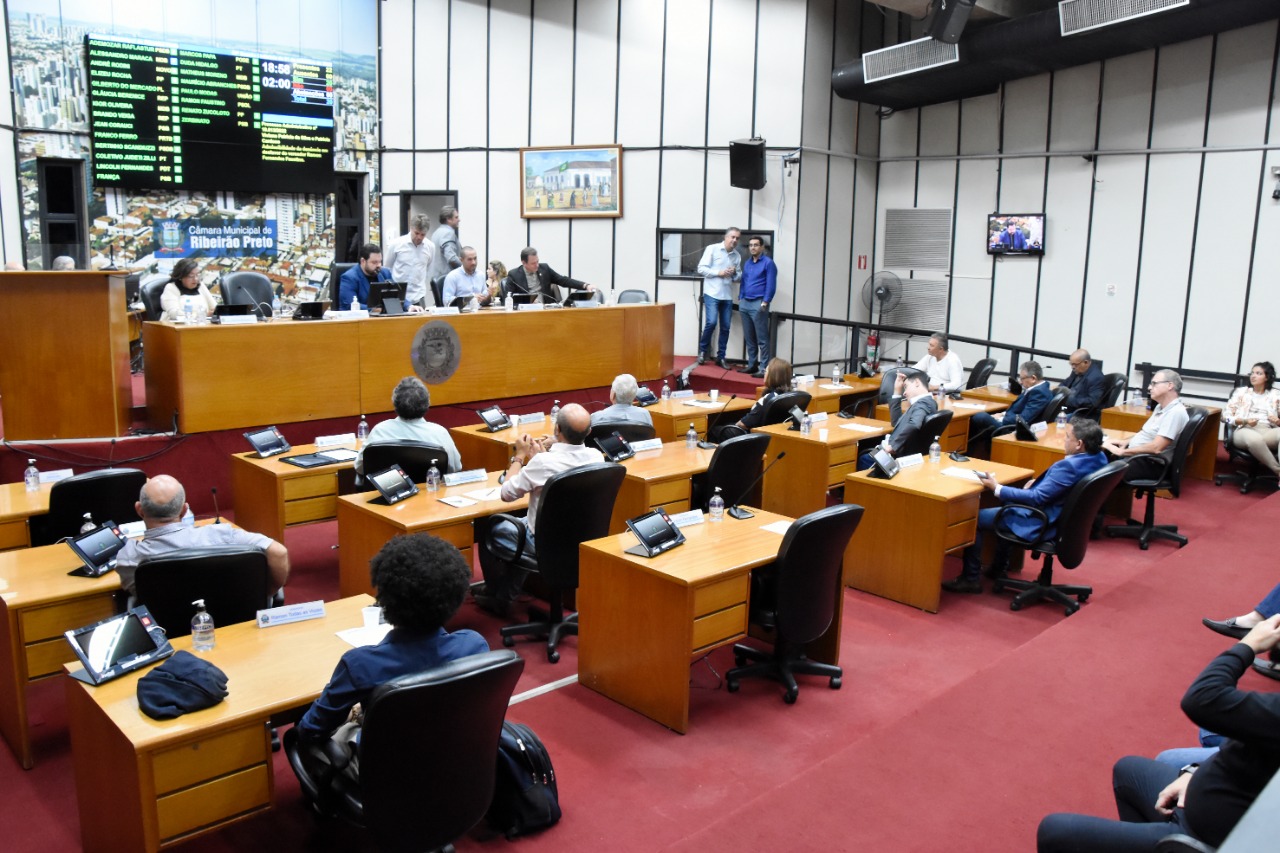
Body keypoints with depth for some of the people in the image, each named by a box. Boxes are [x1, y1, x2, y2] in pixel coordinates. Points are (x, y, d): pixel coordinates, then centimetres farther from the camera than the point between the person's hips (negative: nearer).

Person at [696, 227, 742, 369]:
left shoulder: (737, 256, 11)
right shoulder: (712, 249, -1)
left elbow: (739, 277, 16)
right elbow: (701, 268, -6)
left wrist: (735, 273, -6)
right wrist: (718, 273, -14)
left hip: (727, 296, 5)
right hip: (712, 293, -5)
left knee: (725, 327, 4)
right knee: (711, 323, -16)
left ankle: (720, 358, 14)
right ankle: (703, 350, 7)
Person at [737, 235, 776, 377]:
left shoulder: (768, 263, -5)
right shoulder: (747, 263, 17)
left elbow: (771, 285, -9)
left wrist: (765, 303, -15)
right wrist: (740, 298, 12)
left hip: (758, 304, -7)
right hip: (745, 304, 7)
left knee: (762, 338, -7)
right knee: (748, 337, 11)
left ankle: (764, 368, -6)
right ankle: (752, 364, 19)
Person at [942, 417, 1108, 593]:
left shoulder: (1069, 466, -31)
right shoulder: (1099, 457, -3)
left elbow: (1037, 498, -26)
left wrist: (997, 489, -20)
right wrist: (1038, 482, 4)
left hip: (1040, 524, -10)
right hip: (1062, 518, 10)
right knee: (1006, 503, 34)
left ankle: (971, 578, 12)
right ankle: (999, 567, 41)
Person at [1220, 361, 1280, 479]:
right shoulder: (1241, 391, 18)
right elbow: (1225, 416, 8)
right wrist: (1245, 421, -9)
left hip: (1267, 432, 1)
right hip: (1244, 430, -1)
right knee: (1254, 438, -42)